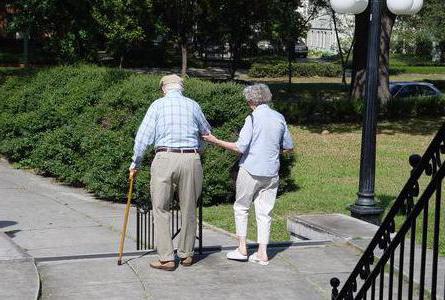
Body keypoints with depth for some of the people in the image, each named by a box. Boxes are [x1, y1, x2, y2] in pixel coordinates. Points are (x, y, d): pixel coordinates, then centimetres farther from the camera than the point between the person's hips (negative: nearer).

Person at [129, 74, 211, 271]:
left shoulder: (158, 105, 4)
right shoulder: (193, 105, 10)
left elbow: (143, 136, 0)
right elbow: (207, 133, 22)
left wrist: (135, 164, 10)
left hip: (165, 158, -2)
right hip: (191, 159, 2)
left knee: (161, 209, 5)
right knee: (189, 209, 12)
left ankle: (166, 258, 2)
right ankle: (186, 255, 21)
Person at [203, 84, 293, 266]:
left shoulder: (253, 118, -11)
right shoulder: (279, 118, 4)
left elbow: (240, 148, -16)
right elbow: (289, 147, 11)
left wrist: (216, 141, -8)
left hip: (251, 170, -4)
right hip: (271, 173, 5)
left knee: (241, 208, 12)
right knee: (264, 212, 9)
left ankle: (242, 249, 10)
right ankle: (262, 253, 8)